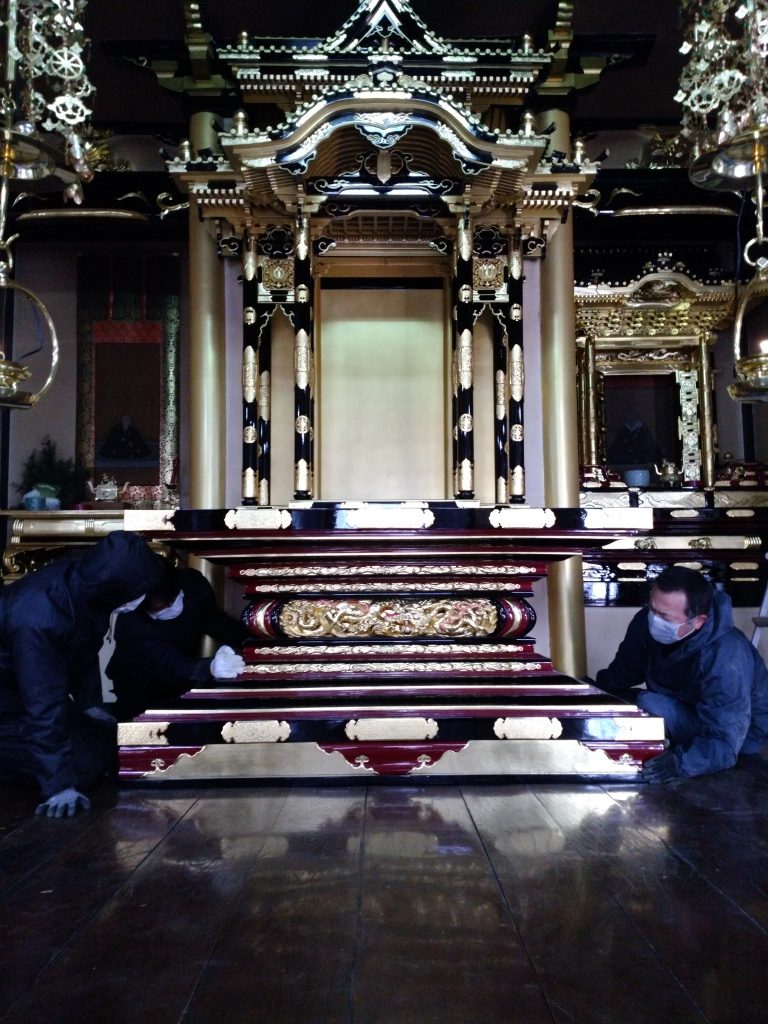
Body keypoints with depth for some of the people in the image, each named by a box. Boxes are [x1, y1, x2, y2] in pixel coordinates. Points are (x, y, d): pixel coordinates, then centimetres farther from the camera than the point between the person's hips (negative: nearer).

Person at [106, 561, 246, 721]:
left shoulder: (193, 583, -21)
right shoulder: (131, 624, -36)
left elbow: (215, 619, -2)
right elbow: (169, 664, -49)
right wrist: (210, 667, -68)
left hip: (182, 687, 5)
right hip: (140, 701, -4)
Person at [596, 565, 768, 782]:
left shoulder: (725, 660, -37)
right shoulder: (647, 622, -19)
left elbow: (724, 744, -37)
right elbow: (619, 676, -5)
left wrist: (678, 763, -50)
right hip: (683, 708, 7)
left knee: (650, 706, -30)